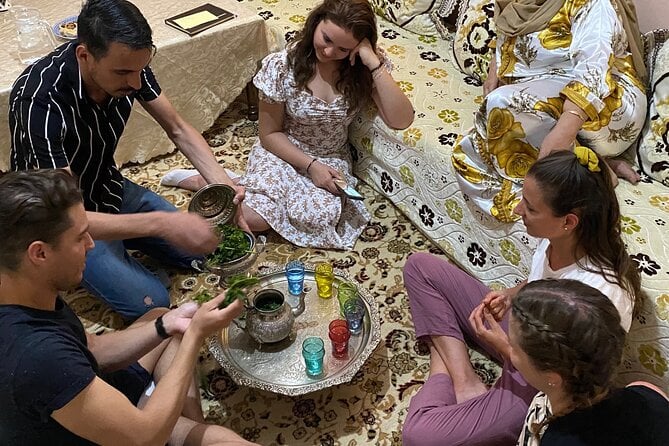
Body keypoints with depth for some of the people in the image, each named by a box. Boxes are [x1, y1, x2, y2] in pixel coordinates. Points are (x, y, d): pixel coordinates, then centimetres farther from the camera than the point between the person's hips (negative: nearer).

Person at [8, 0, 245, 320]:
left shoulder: (128, 65, -18)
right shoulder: (39, 101, -36)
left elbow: (178, 129, -6)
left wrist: (223, 185, -22)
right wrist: (162, 223, -46)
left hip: (110, 188, 6)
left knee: (209, 250, 5)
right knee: (150, 302, -18)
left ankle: (118, 249, 21)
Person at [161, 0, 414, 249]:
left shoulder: (364, 68, -13)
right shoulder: (282, 67, -18)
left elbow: (401, 121, -23)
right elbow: (270, 134, -8)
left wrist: (375, 64, -31)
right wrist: (310, 166, -19)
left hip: (331, 160, 2)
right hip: (283, 152, -2)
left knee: (317, 216, -28)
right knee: (255, 218, -26)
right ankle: (204, 182, 3)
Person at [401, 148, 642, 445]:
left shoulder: (600, 293, -36)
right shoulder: (557, 238, -16)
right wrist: (510, 296, -12)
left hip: (541, 385, -7)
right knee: (420, 267, 4)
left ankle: (446, 368, 3)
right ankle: (462, 376, -4)